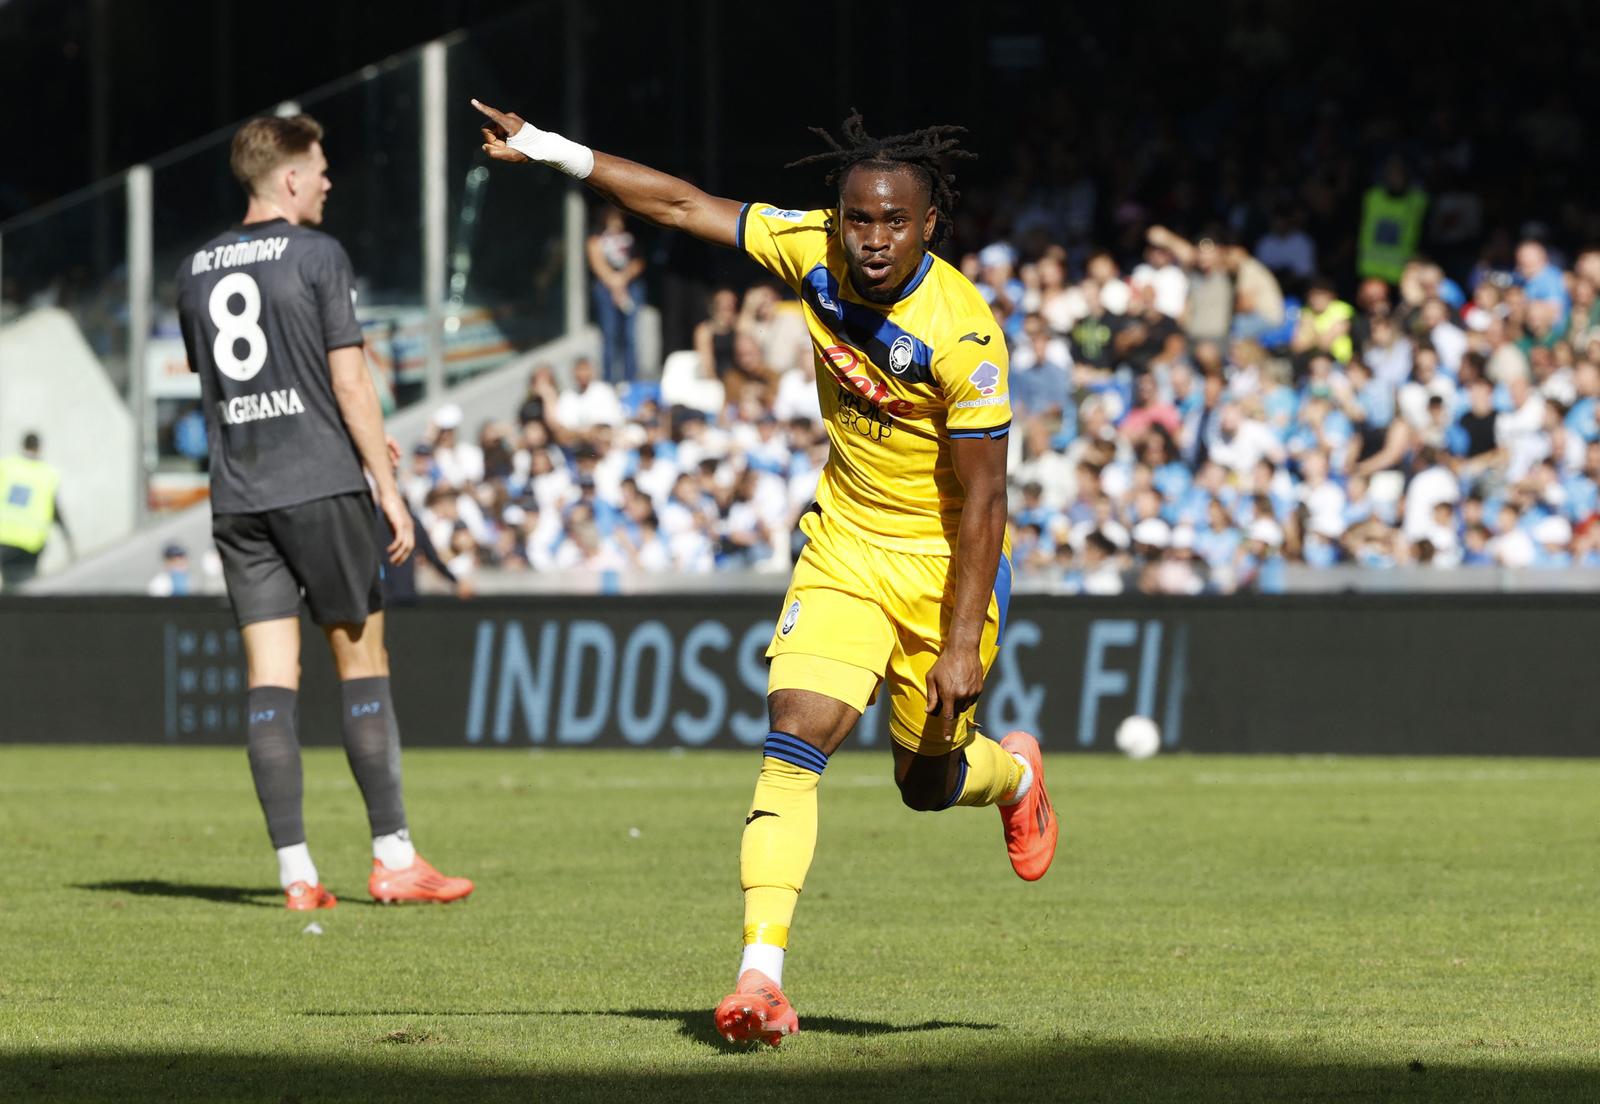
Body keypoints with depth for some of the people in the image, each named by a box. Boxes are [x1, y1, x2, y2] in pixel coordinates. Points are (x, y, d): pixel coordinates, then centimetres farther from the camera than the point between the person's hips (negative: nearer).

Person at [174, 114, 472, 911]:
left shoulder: (196, 271, 13)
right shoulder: (317, 256, -6)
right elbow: (349, 381, -9)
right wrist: (387, 483, -4)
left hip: (236, 497, 5)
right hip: (319, 486, -5)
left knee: (270, 676, 1)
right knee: (362, 662, 3)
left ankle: (295, 868, -3)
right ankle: (393, 856, 4)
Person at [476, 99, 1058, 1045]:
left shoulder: (964, 335, -27)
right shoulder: (814, 250, -13)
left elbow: (981, 501, -22)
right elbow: (684, 205, -3)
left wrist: (962, 643, -22)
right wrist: (554, 151, -7)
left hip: (946, 565, -3)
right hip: (845, 546, 3)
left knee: (927, 781, 12)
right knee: (796, 738, -16)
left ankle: (1015, 775, 50)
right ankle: (761, 975, -21)